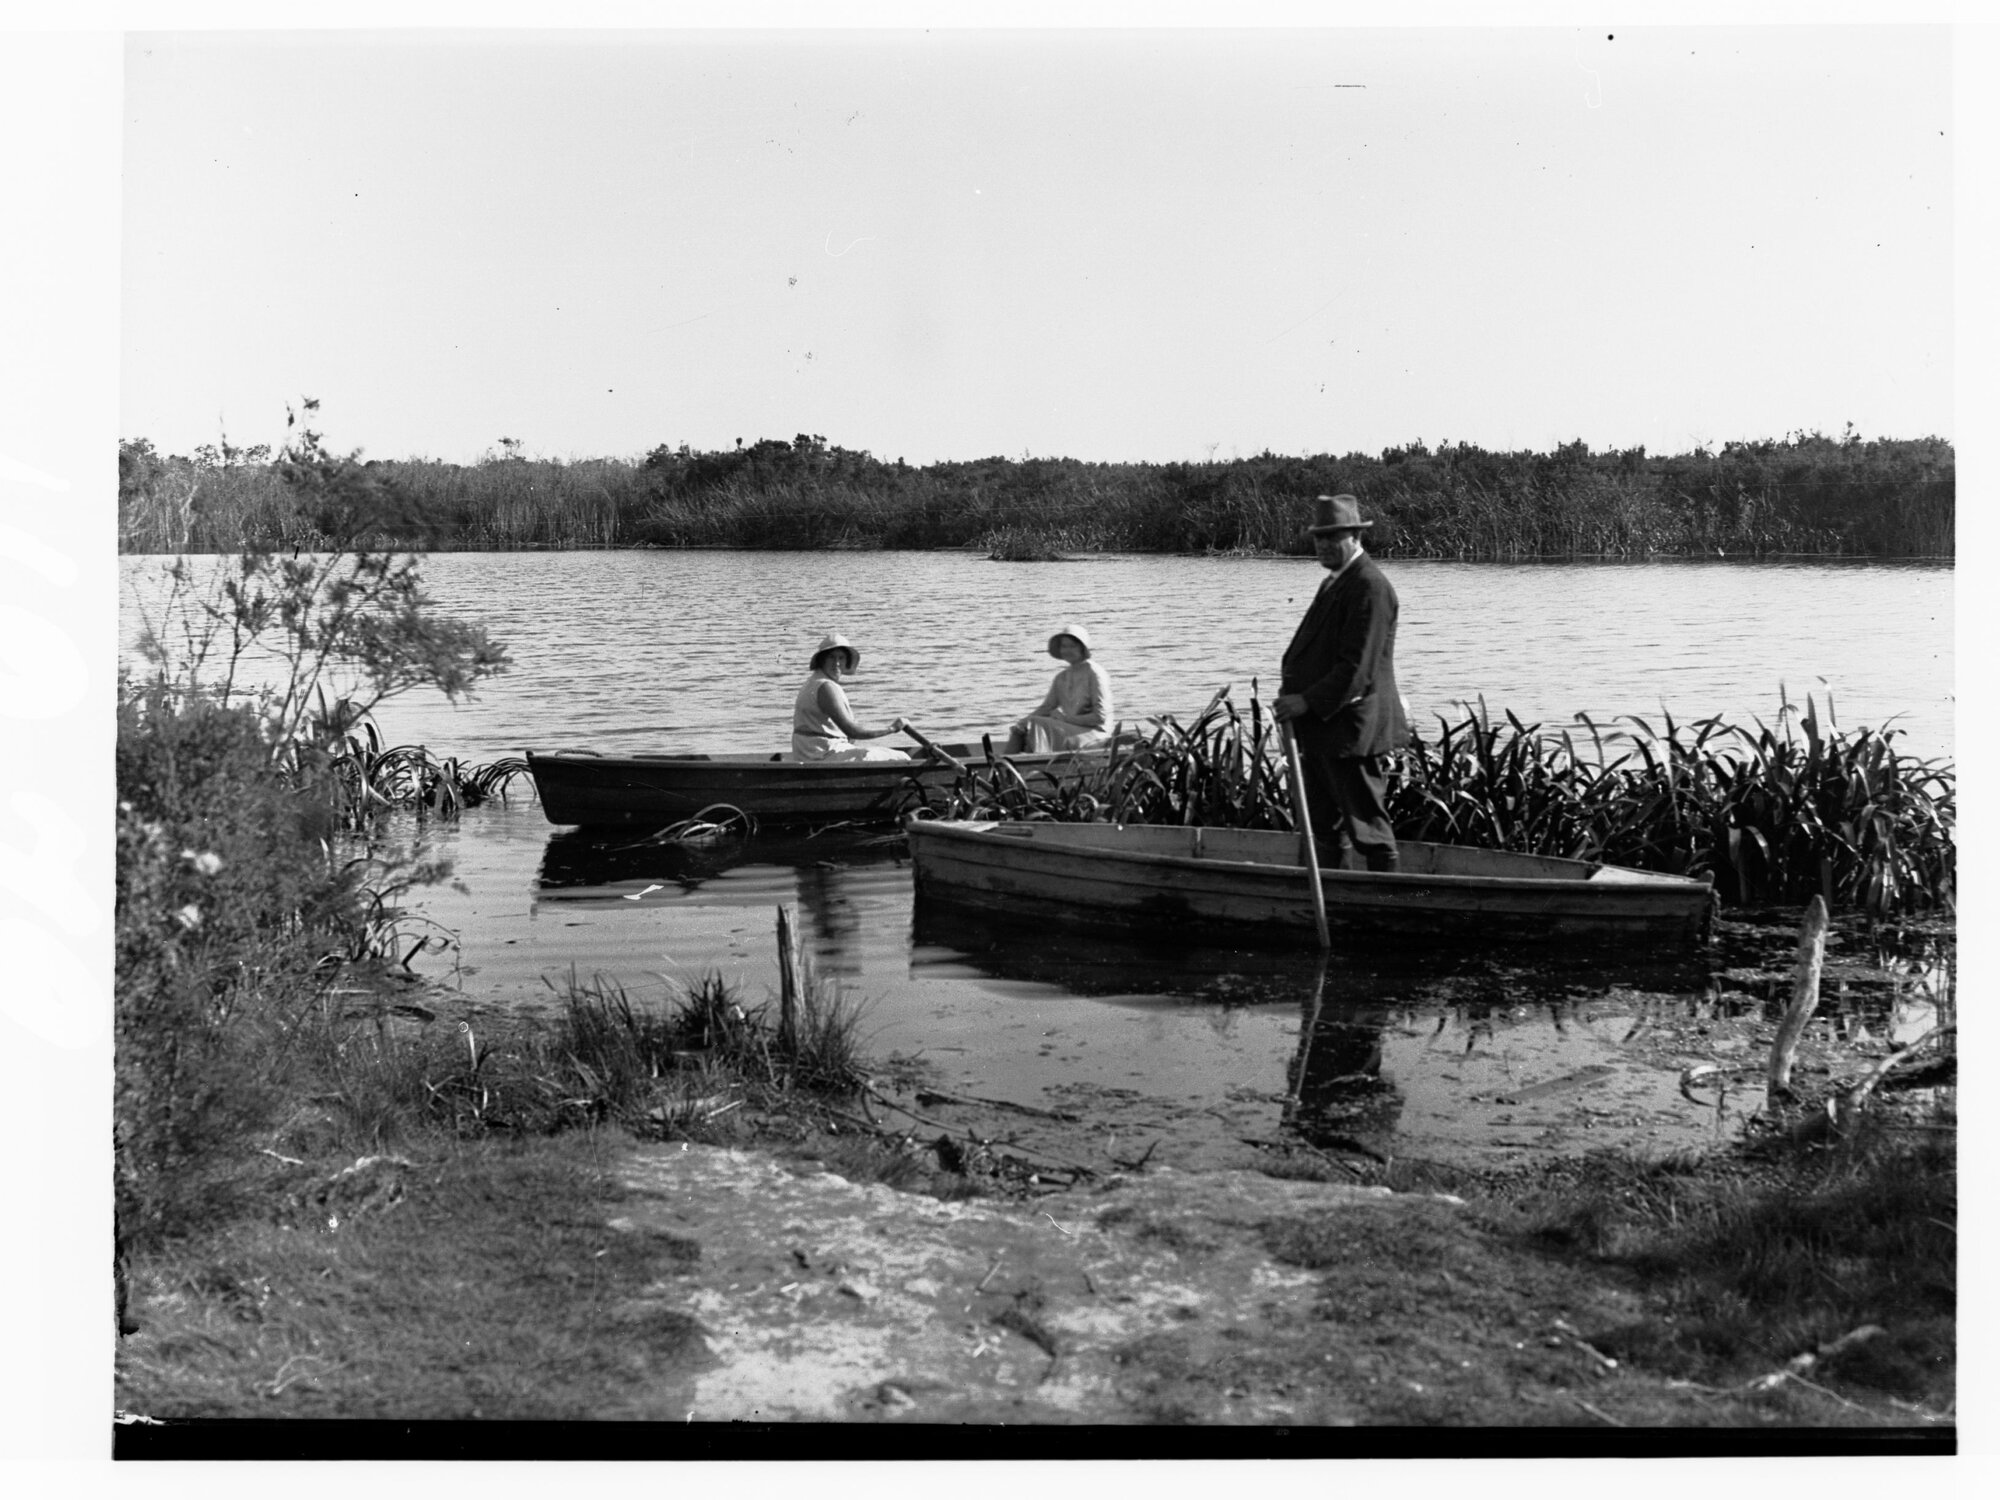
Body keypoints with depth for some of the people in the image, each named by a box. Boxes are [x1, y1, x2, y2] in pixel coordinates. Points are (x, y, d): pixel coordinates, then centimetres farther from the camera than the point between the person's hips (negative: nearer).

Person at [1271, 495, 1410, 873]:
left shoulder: (1370, 587, -15)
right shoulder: (1335, 582, 17)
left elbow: (1357, 667, -22)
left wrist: (1308, 702, -23)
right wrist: (1292, 692, 10)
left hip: (1351, 728, -10)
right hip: (1320, 728, 10)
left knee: (1367, 826, -4)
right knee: (1326, 827, 15)